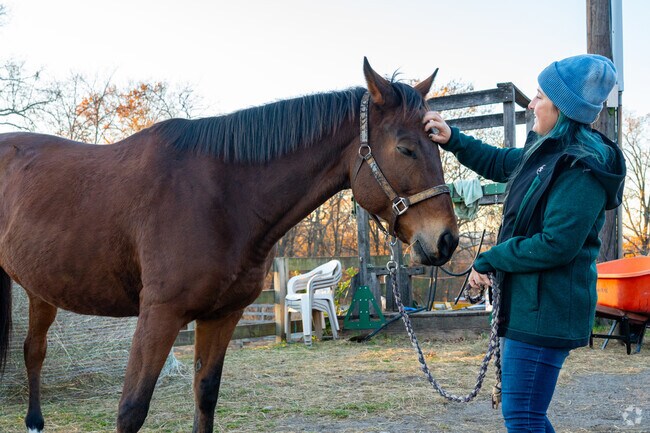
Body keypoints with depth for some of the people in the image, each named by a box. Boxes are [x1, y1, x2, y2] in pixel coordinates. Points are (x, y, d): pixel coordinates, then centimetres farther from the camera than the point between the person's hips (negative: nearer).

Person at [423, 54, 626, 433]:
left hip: (546, 310, -10)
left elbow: (555, 245, -25)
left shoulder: (582, 168, -20)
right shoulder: (548, 153, 9)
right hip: (529, 302, 10)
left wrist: (488, 262, -15)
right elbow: (498, 163, 26)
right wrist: (452, 139, 13)